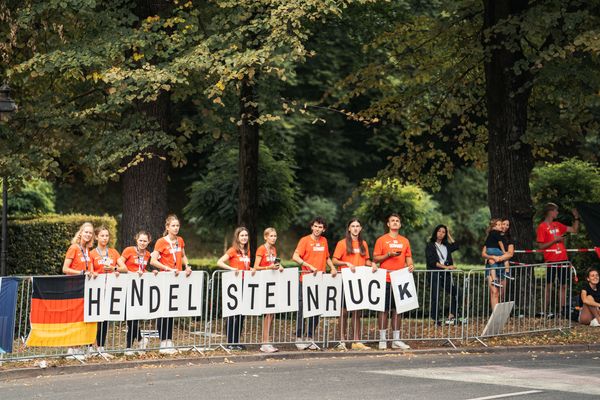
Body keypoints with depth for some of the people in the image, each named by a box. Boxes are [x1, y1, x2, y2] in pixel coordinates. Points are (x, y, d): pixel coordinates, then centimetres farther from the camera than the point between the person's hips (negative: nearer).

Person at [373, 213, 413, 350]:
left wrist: (410, 265, -6)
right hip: (386, 279, -4)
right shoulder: (382, 240, 1)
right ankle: (382, 339, 3)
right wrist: (389, 254, -15)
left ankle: (396, 339, 11)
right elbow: (375, 258, -1)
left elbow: (408, 257, 15)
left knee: (397, 309, 6)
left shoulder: (405, 241, 12)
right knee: (384, 309, -1)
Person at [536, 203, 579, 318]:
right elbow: (541, 246, -10)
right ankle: (547, 311, 2)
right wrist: (555, 240, -17)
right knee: (549, 287, -3)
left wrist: (576, 218, 9)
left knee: (563, 286, 7)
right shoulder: (542, 227, -6)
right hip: (551, 261, -7)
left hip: (563, 260, 7)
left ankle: (563, 310, 11)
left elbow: (574, 230, 20)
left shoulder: (557, 225, 14)